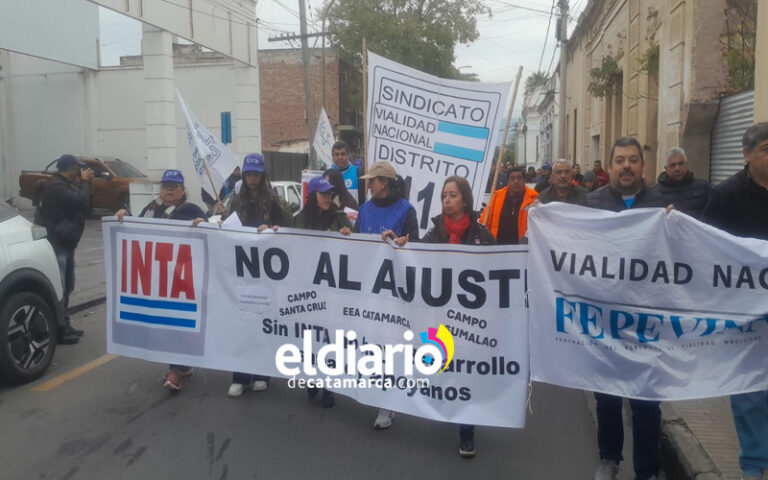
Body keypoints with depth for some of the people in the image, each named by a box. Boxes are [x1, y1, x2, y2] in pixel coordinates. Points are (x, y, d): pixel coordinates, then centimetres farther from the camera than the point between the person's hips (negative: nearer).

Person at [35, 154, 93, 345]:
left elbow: (85, 208, 14)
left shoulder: (65, 185, 17)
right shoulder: (55, 186, -17)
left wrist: (84, 183, 2)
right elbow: (82, 202, -27)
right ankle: (58, 330, -4)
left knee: (67, 287, 15)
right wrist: (84, 182, -10)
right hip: (57, 244, -11)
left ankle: (64, 325, 24)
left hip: (66, 243, 11)